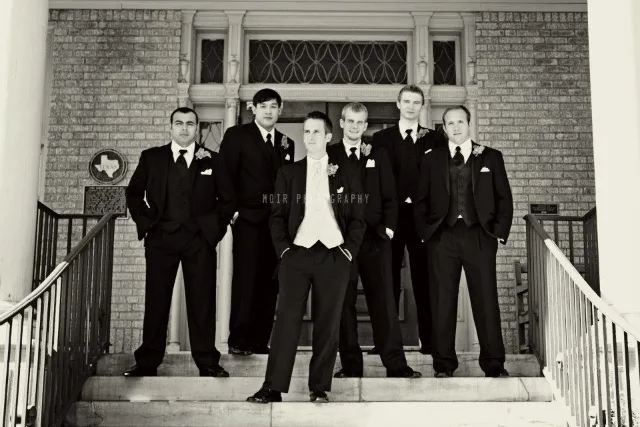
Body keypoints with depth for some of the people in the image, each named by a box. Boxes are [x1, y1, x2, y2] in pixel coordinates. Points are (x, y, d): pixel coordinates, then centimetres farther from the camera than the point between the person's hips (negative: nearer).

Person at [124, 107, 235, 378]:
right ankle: (147, 362, 9)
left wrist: (216, 227, 2)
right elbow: (133, 193, 15)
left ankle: (207, 362, 7)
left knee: (202, 302, 0)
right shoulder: (151, 158, 9)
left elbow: (228, 199, 12)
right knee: (156, 301, 2)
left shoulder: (211, 161, 8)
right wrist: (145, 222, 4)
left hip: (200, 240, 0)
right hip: (160, 238, 1)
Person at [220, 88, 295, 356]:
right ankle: (238, 340, -2)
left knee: (269, 284, 3)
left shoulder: (287, 144, 18)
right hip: (248, 220, -5)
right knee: (245, 279, -9)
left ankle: (260, 340, 9)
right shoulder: (237, 135, 3)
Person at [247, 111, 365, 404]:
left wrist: (349, 250, -2)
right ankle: (274, 387, -2)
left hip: (334, 256, 0)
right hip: (297, 255, 0)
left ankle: (319, 388, 9)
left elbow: (357, 219, 10)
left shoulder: (346, 176, 11)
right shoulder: (288, 173, 12)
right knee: (287, 320, -4)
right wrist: (283, 248, -3)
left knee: (327, 324, 1)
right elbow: (277, 215, 9)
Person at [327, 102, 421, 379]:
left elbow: (389, 197, 11)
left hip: (374, 238, 1)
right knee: (343, 303, 2)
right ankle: (350, 365, 10)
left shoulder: (378, 156, 12)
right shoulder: (328, 155, 6)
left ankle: (396, 364, 3)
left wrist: (388, 227, -1)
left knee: (383, 301, 0)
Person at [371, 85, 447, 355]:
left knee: (424, 279, 2)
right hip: (391, 216, 0)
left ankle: (429, 339, 8)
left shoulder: (435, 139, 9)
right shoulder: (381, 138, 9)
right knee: (388, 279, 4)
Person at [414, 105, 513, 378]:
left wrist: (500, 231, 0)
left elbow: (504, 198, 10)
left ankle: (494, 364, 8)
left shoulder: (491, 158, 11)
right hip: (442, 236, 1)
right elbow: (421, 199, 11)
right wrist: (425, 230, 1)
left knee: (486, 300, 0)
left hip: (479, 235, 0)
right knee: (442, 301, 1)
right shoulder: (431, 159, 12)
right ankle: (444, 364, 10)